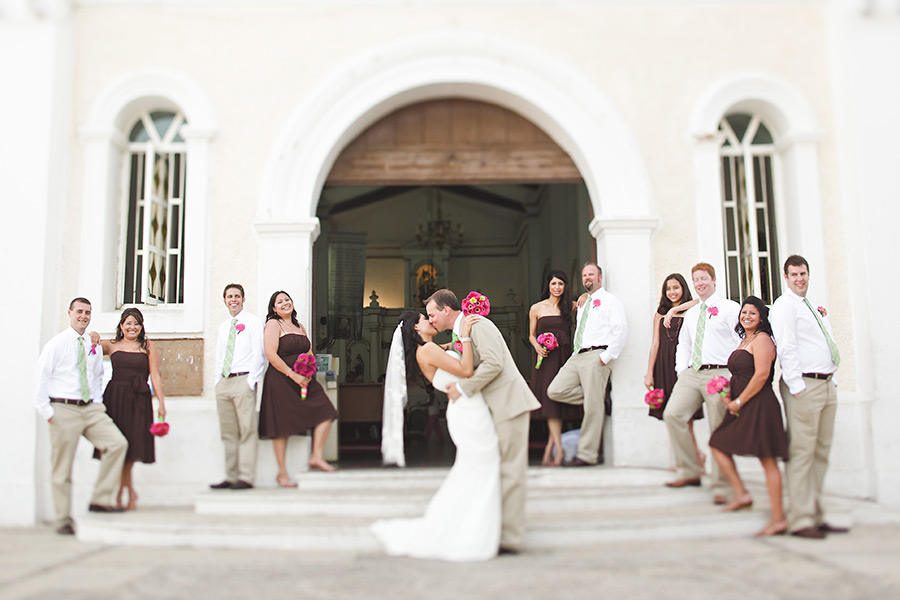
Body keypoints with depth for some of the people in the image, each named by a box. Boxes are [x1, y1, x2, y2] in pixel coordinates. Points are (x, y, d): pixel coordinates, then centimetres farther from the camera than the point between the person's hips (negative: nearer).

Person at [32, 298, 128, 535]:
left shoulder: (93, 347, 12)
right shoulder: (57, 343, -2)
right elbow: (40, 378, -5)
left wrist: (97, 401, 13)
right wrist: (46, 411, -10)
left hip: (90, 409, 4)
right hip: (64, 410, -4)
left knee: (118, 443, -14)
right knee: (62, 469, 2)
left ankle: (100, 500, -5)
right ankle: (64, 520, 15)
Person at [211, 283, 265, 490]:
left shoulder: (253, 322, 2)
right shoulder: (223, 327, 21)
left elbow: (259, 354, -5)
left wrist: (251, 381, -13)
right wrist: (217, 380, 12)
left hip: (244, 380, -6)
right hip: (224, 382, 7)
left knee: (247, 430, -9)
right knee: (228, 432, 6)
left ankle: (246, 478, -8)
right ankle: (231, 477, 10)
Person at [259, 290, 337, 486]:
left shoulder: (300, 327, 19)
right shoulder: (273, 324, -2)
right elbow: (271, 354, -14)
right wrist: (293, 374, -16)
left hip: (303, 380, 6)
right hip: (280, 381, -6)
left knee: (325, 411, -10)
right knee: (281, 427, -1)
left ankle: (317, 457, -2)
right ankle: (282, 473, 10)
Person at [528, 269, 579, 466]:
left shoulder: (570, 306, 9)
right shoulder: (536, 308, 8)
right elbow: (531, 334, 12)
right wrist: (536, 346, -5)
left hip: (564, 357, 1)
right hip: (545, 359, -1)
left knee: (560, 397, -2)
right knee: (550, 403, -8)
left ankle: (549, 450, 6)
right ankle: (559, 450, -7)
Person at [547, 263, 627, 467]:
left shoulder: (609, 301, 1)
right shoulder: (582, 305, 26)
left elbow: (621, 329, -10)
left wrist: (607, 356, -15)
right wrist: (575, 353, 15)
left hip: (596, 357, -8)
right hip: (577, 356, 8)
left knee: (592, 407, -8)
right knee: (555, 391, -7)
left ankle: (587, 455, -1)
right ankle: (600, 400, 6)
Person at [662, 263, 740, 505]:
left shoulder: (731, 308, 4)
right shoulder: (690, 314, 23)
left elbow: (743, 342, -3)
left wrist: (733, 374, -10)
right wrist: (681, 370, 11)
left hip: (718, 375, -5)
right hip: (690, 374, 5)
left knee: (719, 430, -3)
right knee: (672, 414, -15)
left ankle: (720, 487, 7)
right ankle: (689, 471, -2)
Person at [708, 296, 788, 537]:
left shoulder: (762, 339, -8)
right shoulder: (744, 341, 20)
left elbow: (761, 374, -18)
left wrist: (739, 401, -14)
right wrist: (728, 395, 8)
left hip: (759, 406, -10)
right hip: (742, 408, 10)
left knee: (767, 460, -7)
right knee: (718, 445, 9)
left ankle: (778, 518, -3)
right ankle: (741, 494, 13)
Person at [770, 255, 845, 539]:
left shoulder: (813, 307, 22)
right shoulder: (784, 305, -5)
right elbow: (786, 348, -14)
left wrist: (824, 319, 13)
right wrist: (796, 386, -19)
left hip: (827, 385, 9)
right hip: (803, 385, -9)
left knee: (821, 452, 10)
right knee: (802, 452, -9)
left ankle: (816, 516, 17)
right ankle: (800, 520, -6)